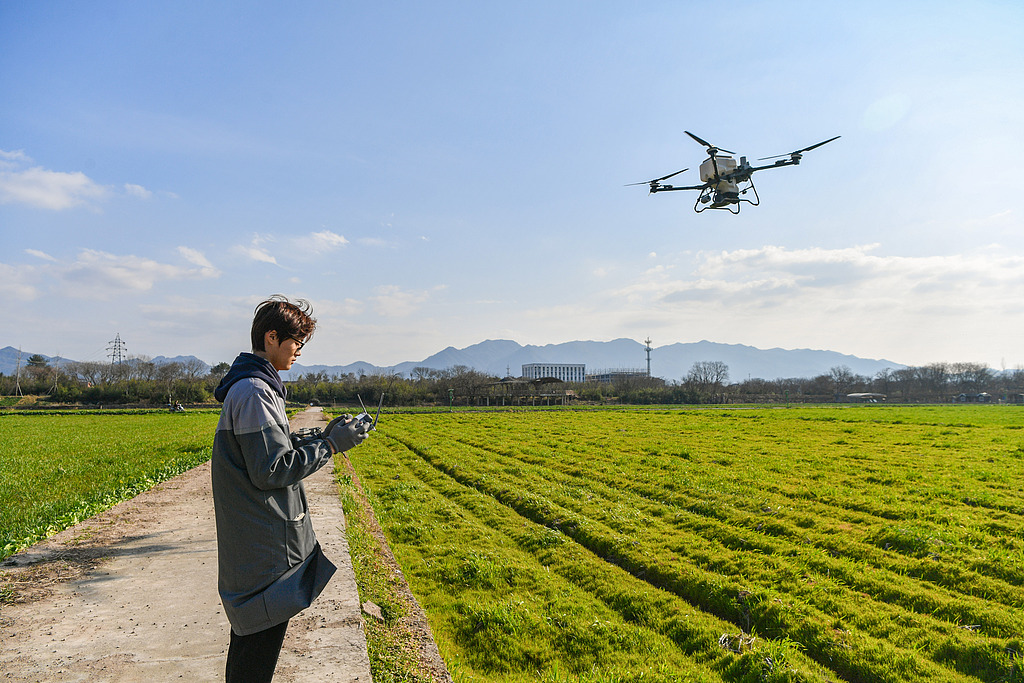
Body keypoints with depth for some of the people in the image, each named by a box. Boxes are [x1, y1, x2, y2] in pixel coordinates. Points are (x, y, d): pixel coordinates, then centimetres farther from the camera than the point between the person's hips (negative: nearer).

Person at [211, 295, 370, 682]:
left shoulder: (253, 386, 14)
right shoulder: (254, 392, -20)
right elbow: (272, 470, -22)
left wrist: (324, 436, 7)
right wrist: (331, 444, -16)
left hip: (255, 541, 11)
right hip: (264, 546, -11)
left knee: (254, 633, 21)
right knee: (260, 639, 0)